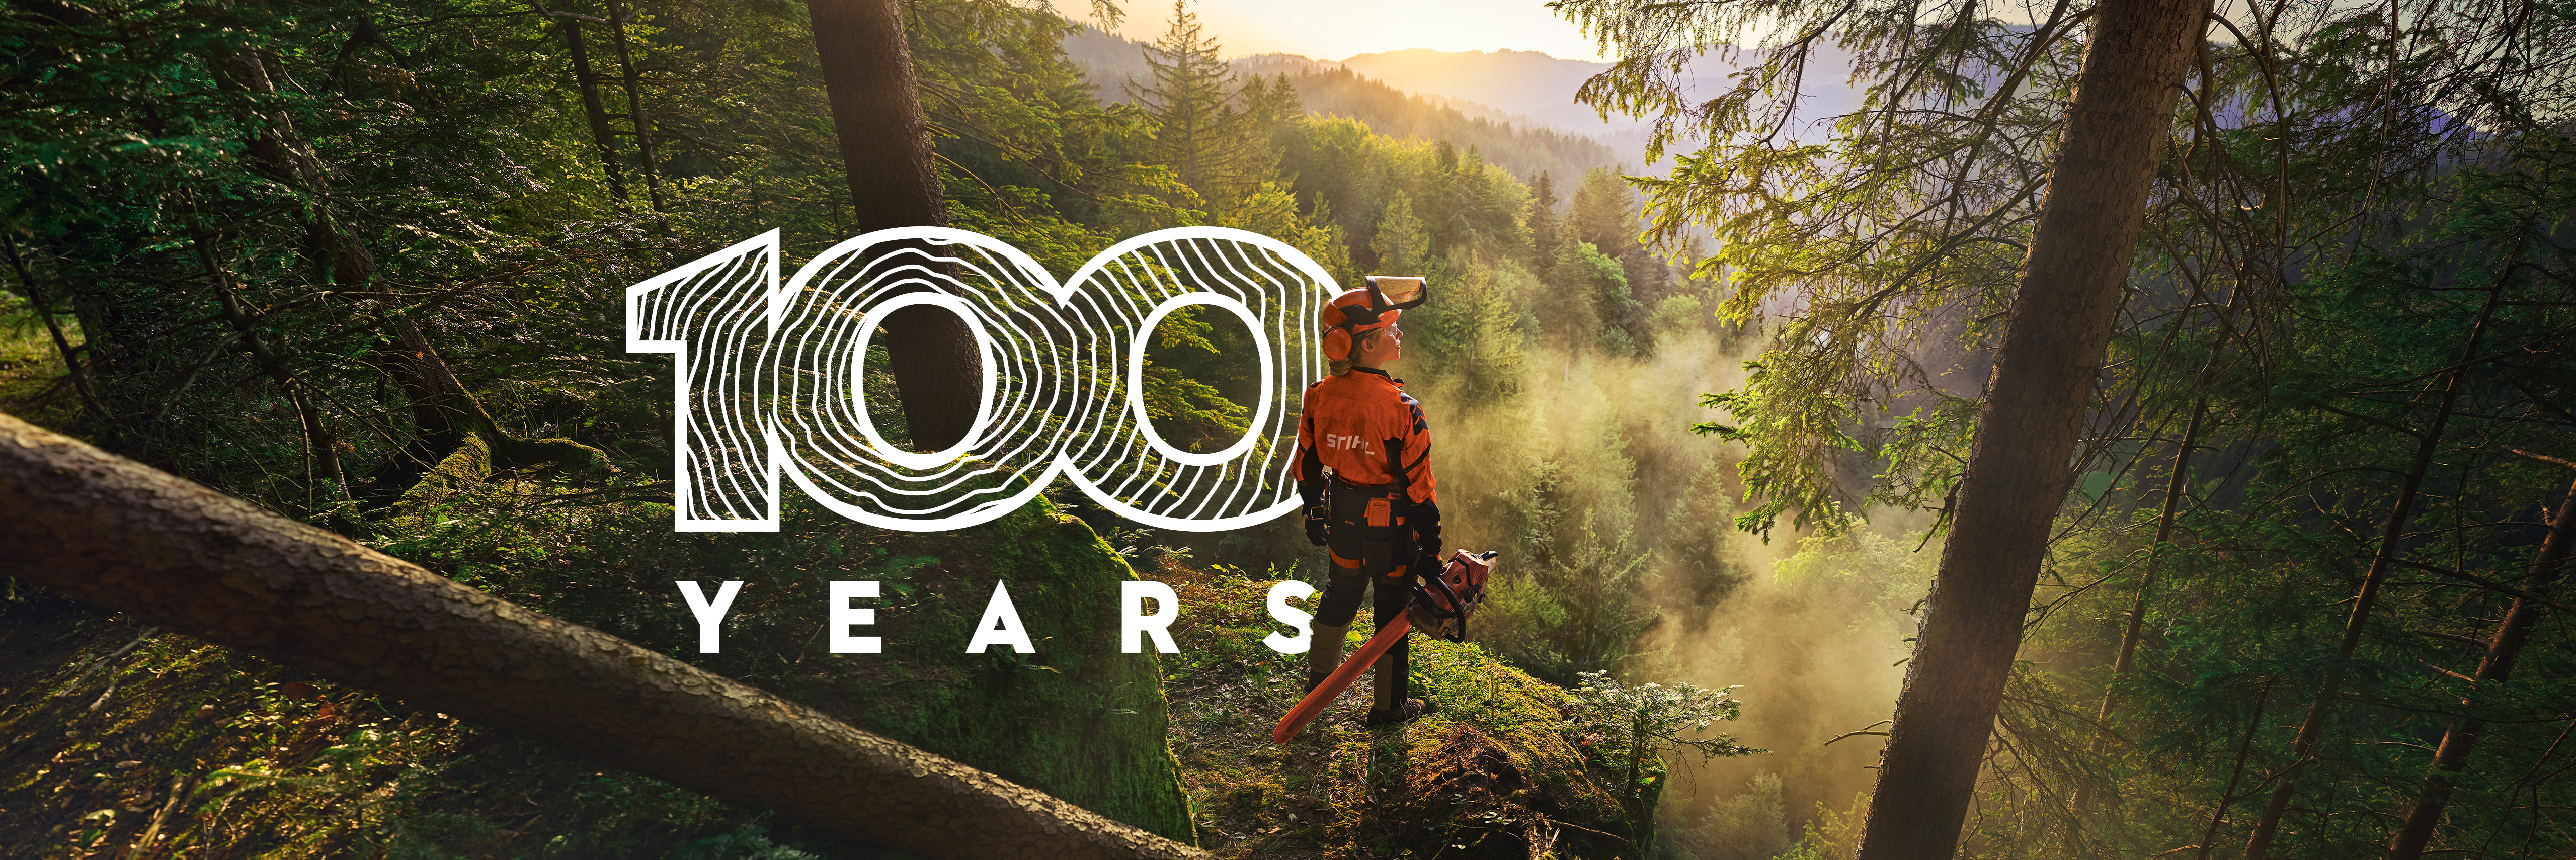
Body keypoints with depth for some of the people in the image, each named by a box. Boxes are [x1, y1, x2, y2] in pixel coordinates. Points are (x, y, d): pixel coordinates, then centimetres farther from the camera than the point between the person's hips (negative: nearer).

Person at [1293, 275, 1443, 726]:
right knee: (1391, 608, 13)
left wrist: (1313, 512, 19)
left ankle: (1320, 676, 46)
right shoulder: (1400, 409, -26)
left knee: (1342, 592, 27)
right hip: (1390, 523, -5)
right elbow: (1418, 485, -19)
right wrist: (1431, 546, -8)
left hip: (1342, 517, 5)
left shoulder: (1320, 396, -10)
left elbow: (1307, 464, 3)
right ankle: (1389, 704, 28)